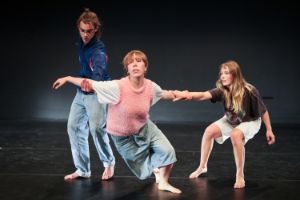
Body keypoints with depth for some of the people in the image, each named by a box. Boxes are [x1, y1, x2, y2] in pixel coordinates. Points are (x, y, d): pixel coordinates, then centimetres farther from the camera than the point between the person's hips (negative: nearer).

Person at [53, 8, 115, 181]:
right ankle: (82, 169, 13)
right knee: (74, 127, 4)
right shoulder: (81, 44, 5)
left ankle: (109, 162, 9)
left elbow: (98, 71, -40)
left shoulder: (98, 50, -20)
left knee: (97, 128, -17)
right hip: (81, 92, 8)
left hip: (97, 93, -8)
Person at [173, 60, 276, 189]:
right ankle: (202, 167, 11)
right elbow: (203, 95, -41)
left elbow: (263, 110, -20)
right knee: (209, 131, -9)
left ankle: (240, 175, -21)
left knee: (235, 135, -34)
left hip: (250, 121, -5)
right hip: (231, 121, 5)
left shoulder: (249, 91, -33)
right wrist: (189, 95, -61)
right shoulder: (222, 90, -24)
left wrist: (269, 130, -13)